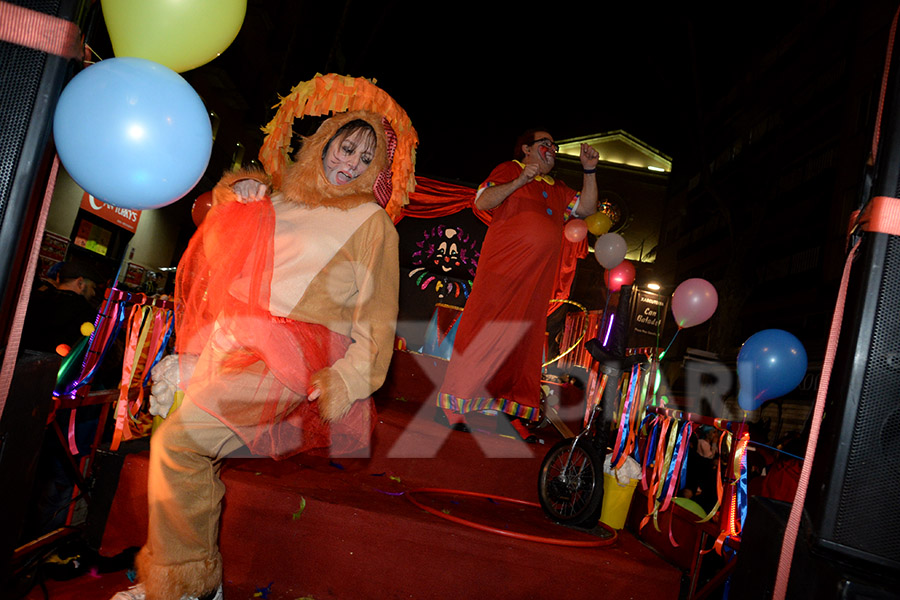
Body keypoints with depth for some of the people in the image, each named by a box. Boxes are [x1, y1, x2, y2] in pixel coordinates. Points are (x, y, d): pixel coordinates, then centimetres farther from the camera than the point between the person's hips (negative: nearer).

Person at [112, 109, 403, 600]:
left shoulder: (371, 221, 7)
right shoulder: (278, 201, 21)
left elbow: (377, 316, 1)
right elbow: (218, 255, 31)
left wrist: (346, 381, -11)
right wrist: (235, 196, 15)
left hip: (294, 356, -5)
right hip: (233, 340, 6)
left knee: (177, 440, -21)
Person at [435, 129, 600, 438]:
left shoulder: (558, 189, 27)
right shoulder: (509, 169, 10)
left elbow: (587, 208, 21)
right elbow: (482, 201, -2)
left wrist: (589, 171, 12)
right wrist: (519, 181, -13)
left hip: (537, 280, 6)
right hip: (501, 270, -6)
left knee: (523, 341, 4)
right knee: (482, 332, -9)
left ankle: (509, 412, 9)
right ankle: (450, 404, -3)